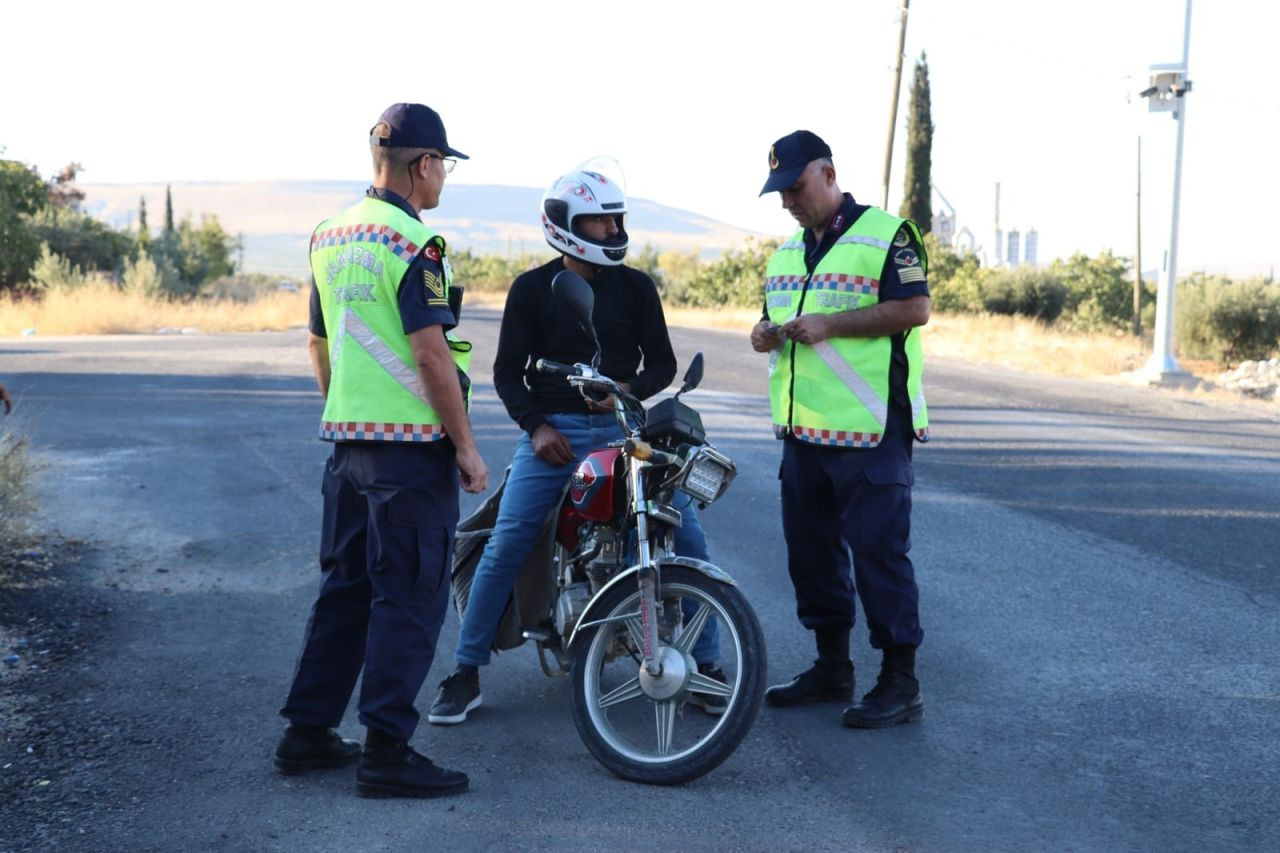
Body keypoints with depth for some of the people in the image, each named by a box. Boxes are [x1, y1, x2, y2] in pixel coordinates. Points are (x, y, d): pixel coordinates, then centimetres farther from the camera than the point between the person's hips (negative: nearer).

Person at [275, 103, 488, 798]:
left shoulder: (329, 238, 12)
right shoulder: (413, 244, -14)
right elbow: (431, 354, -19)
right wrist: (465, 447, -13)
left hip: (346, 442, 8)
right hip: (411, 445, -8)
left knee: (346, 586, 16)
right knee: (409, 598, -2)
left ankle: (307, 732, 22)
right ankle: (386, 753, 0)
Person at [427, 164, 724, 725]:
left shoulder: (636, 287, 8)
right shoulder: (531, 289, 4)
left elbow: (662, 362, 9)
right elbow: (507, 370, 4)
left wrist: (630, 389, -12)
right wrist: (535, 425, -10)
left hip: (624, 428, 2)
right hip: (552, 432, -1)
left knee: (687, 536, -9)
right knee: (505, 548, -12)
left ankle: (705, 667, 6)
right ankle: (465, 673, 1)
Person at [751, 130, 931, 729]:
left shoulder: (885, 234, -7)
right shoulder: (787, 252, 18)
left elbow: (914, 308, -15)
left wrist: (828, 324, -19)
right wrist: (768, 334, 3)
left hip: (870, 431, -8)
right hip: (802, 431, 8)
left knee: (878, 551, -6)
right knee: (811, 550, 13)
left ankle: (900, 683, 3)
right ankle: (831, 667, 26)